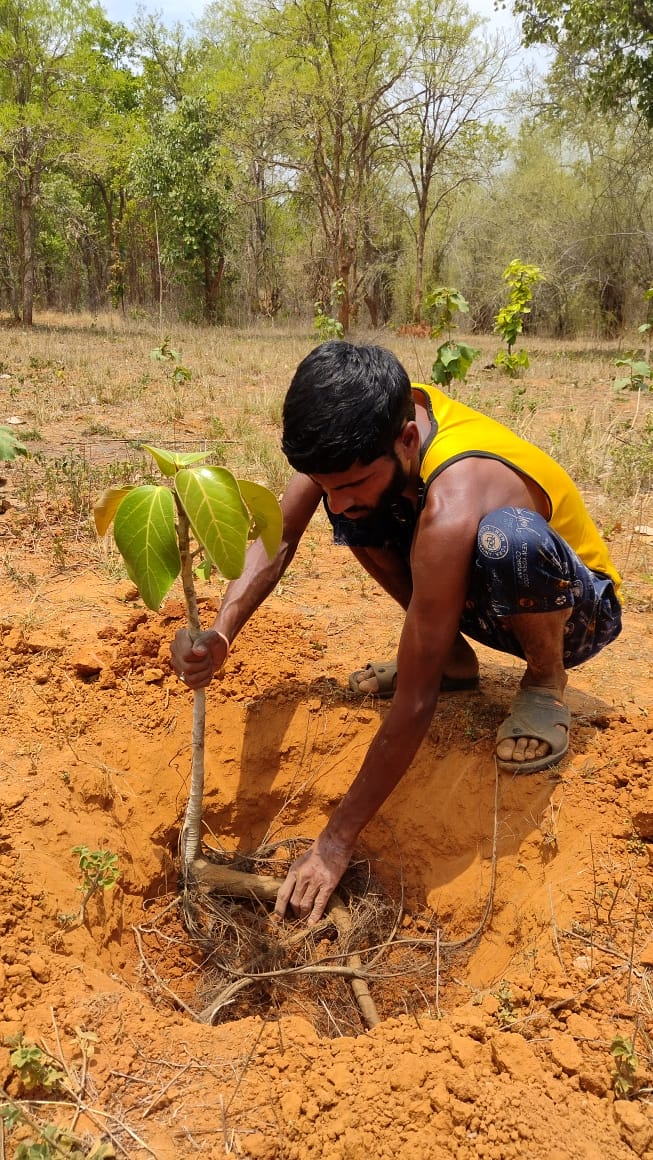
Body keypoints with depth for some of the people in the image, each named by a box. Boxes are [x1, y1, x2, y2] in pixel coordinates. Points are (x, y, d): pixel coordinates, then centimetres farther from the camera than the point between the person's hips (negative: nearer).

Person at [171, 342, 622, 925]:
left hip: (577, 612, -6)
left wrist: (336, 842, -30)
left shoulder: (454, 507, -41)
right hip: (479, 595, 6)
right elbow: (280, 535, -13)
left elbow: (415, 703, -37)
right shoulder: (368, 428, -20)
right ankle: (452, 657, 5)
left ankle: (547, 680, -8)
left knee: (507, 536, -40)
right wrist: (220, 633, -32)